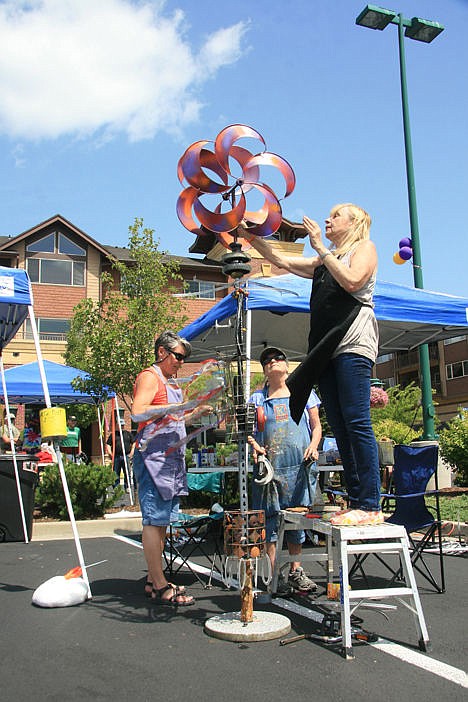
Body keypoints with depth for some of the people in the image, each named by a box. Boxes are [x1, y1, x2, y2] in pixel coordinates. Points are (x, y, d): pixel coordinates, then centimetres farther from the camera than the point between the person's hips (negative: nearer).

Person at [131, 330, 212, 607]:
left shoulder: (172, 383, 24)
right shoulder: (150, 377, -5)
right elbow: (138, 412, -20)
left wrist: (198, 413, 15)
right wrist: (176, 407, -24)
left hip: (172, 458, 10)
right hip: (153, 456, -9)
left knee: (162, 521, 11)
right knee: (154, 521, -7)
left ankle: (154, 581, 17)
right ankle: (160, 587, -4)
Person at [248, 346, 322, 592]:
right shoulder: (257, 398, 12)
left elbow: (316, 426, 13)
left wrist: (313, 446, -5)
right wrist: (255, 446, -12)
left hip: (300, 466, 1)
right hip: (269, 466, 0)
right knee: (269, 519, -2)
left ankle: (296, 572, 17)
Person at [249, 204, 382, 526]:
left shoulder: (364, 247, 10)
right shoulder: (325, 260, 29)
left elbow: (352, 282, -10)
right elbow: (281, 260, 28)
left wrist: (321, 248, -5)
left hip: (353, 342, -7)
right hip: (327, 347, 7)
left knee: (356, 422, -14)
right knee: (340, 427, 1)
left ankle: (371, 506, -13)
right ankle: (357, 502, 3)